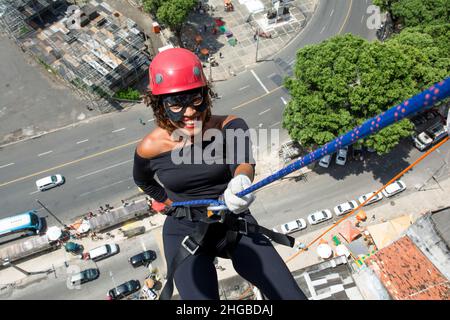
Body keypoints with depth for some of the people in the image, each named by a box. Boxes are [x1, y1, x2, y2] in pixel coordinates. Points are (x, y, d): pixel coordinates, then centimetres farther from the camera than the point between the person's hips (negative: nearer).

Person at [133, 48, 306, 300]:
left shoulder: (230, 127, -14)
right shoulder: (150, 149, -11)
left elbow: (243, 161, -35)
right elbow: (144, 182, 12)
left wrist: (242, 180, -56)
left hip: (235, 224, 1)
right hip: (184, 232, 0)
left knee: (292, 296, -7)